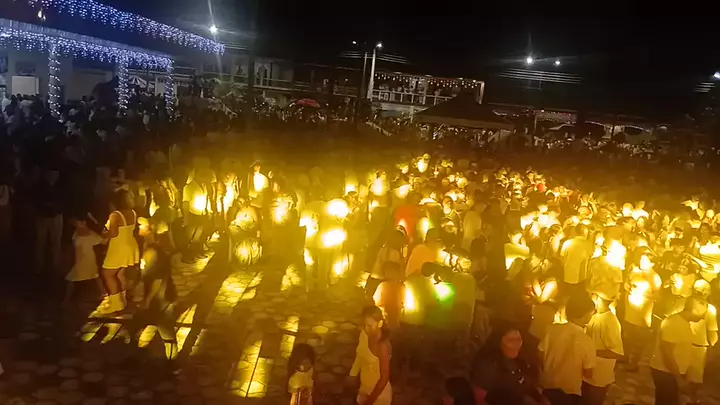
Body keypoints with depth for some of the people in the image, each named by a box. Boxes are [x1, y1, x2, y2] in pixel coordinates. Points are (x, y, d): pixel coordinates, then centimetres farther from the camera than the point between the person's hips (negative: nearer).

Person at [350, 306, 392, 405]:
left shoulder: (382, 345, -31)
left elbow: (384, 377, -25)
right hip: (365, 388, 7)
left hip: (379, 393, -7)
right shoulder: (364, 334, -11)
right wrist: (352, 376, 13)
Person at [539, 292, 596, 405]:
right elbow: (588, 374, -13)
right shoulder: (587, 342, -22)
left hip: (548, 386, 3)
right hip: (570, 392, -3)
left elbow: (541, 357, -2)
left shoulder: (552, 329, -14)